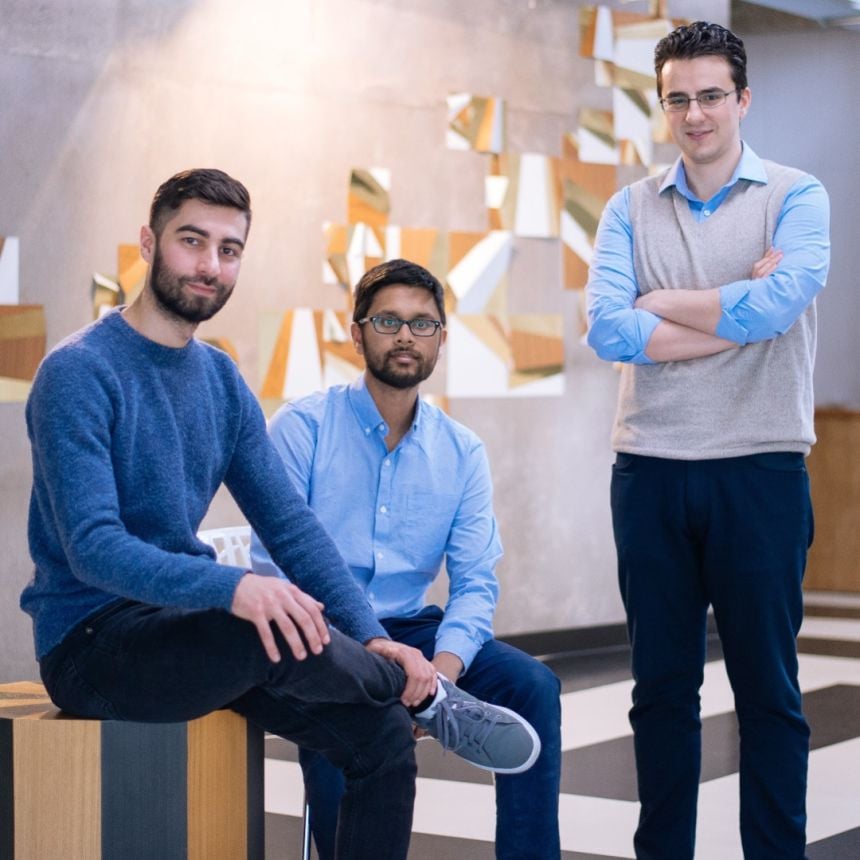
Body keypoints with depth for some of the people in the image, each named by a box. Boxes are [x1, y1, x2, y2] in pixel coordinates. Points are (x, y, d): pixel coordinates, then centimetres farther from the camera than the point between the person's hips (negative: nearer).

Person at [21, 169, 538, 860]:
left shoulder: (223, 381, 9)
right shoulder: (79, 374, -14)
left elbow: (292, 527, 8)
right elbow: (93, 546, -24)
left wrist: (369, 637, -6)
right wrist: (231, 586, -38)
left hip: (185, 625, 7)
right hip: (91, 641, -7)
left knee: (382, 735, -9)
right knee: (272, 636, -34)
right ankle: (424, 696, -5)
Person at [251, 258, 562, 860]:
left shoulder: (463, 453, 7)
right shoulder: (303, 428, -4)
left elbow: (475, 583, 0)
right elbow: (276, 565, -10)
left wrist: (442, 668, -21)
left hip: (410, 628, 4)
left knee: (533, 684, -19)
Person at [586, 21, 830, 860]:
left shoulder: (796, 197, 0)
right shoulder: (631, 208, 7)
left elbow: (776, 305, -19)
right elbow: (606, 330, -8)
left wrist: (663, 304, -5)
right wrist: (736, 312, -10)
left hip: (760, 468, -2)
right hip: (650, 472, 3)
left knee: (767, 687, 3)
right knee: (661, 685, 10)